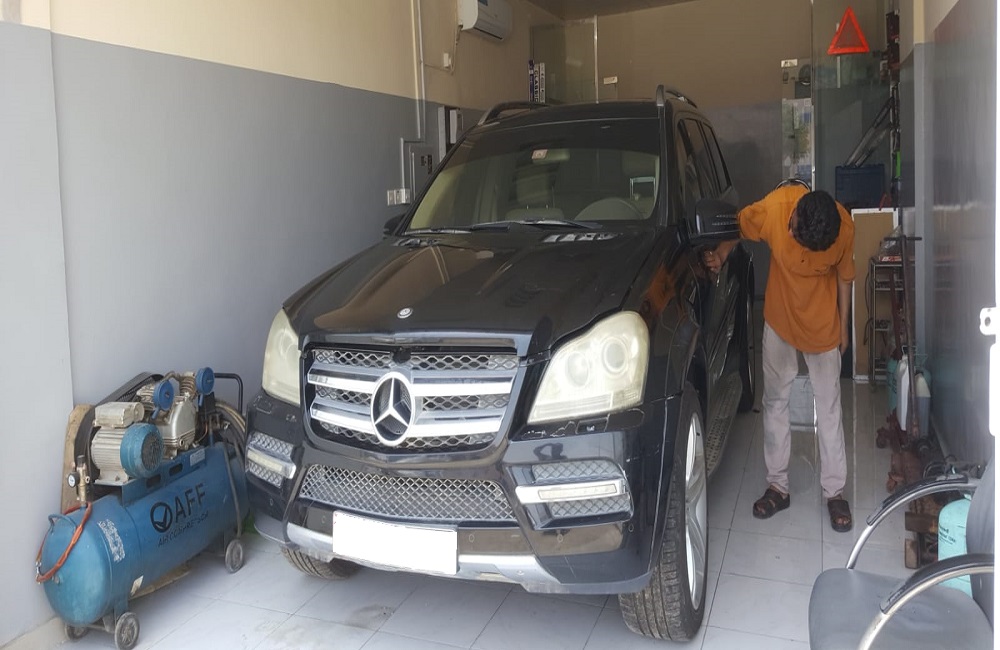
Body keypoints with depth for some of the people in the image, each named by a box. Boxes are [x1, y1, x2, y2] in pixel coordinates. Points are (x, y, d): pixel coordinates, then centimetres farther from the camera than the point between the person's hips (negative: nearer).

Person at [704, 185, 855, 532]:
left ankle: (835, 491, 18)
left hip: (823, 324, -1)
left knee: (829, 407, 5)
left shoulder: (844, 228, -23)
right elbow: (739, 228, -5)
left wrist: (842, 327, 4)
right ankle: (777, 486, 20)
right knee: (775, 402, 8)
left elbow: (844, 276, -5)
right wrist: (720, 253, -25)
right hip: (779, 320, 1)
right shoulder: (771, 209, -27)